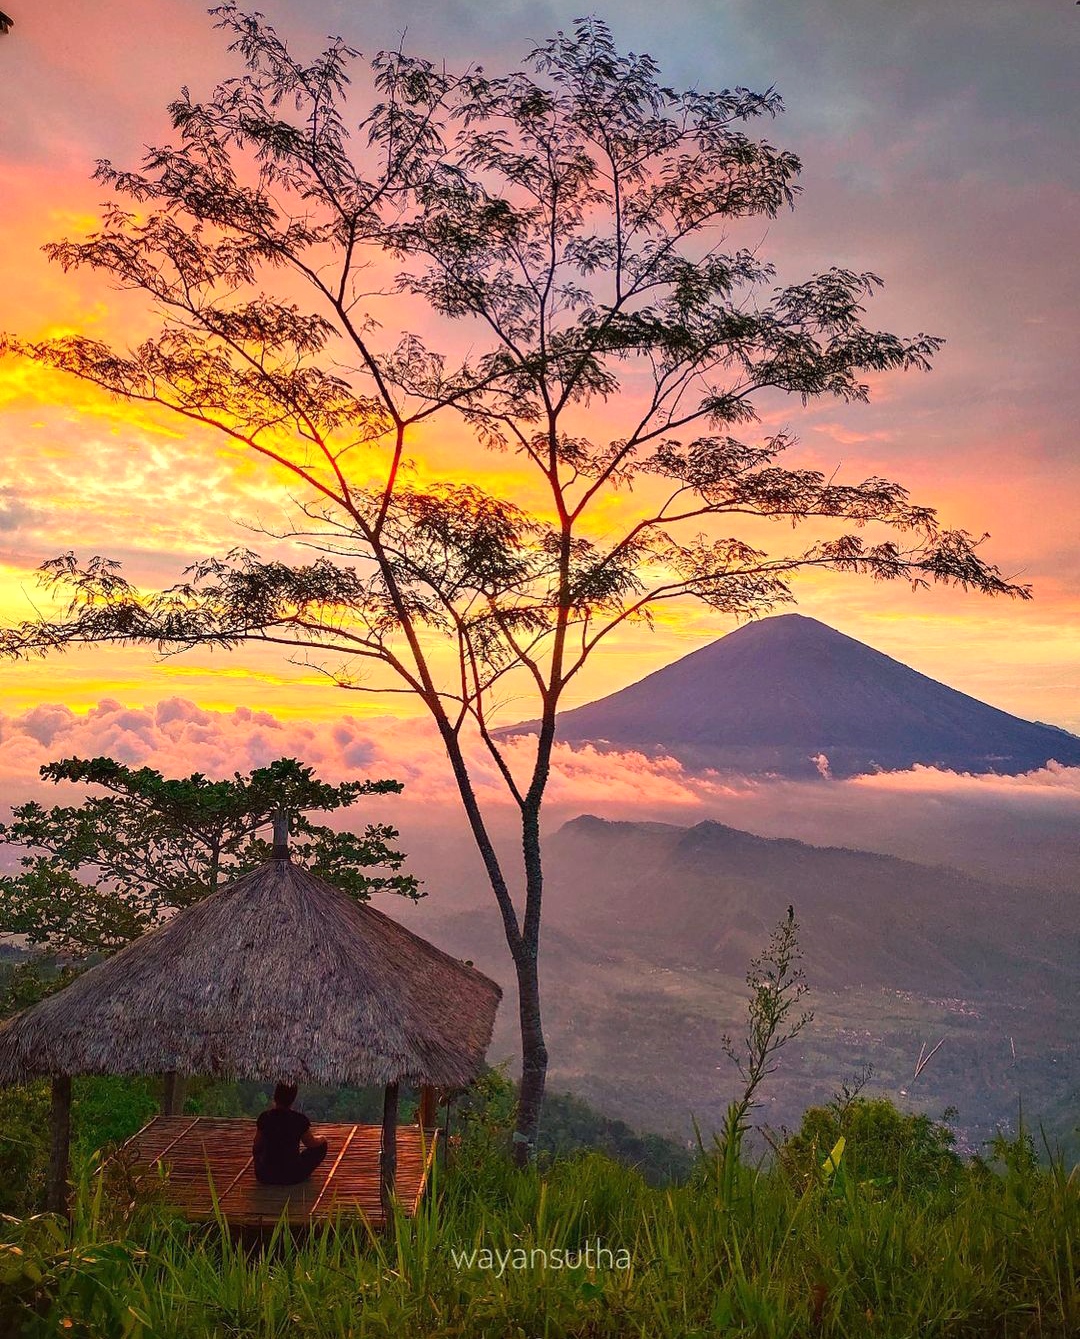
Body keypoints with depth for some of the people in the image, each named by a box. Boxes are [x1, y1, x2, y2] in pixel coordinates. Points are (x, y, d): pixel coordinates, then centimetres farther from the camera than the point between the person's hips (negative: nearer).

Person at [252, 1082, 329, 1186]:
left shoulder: (265, 1117, -9)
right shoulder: (300, 1119, -13)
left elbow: (257, 1147, 4)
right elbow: (311, 1144, 1)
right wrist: (321, 1140, 25)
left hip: (266, 1177, 3)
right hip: (292, 1177, -3)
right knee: (322, 1144, 16)